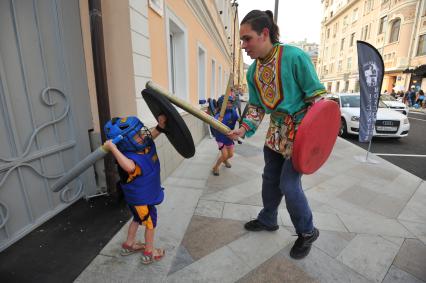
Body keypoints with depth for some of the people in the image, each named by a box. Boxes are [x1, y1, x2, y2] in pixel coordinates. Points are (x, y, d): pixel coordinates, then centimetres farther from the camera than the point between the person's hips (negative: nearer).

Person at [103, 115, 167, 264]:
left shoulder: (144, 145, -12)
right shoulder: (131, 157, -36)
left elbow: (151, 135, 4)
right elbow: (130, 167, -59)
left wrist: (160, 126, -14)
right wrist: (113, 148, -56)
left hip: (144, 194, 8)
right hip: (141, 198, -8)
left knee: (138, 219, 28)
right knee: (151, 222, 13)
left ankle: (129, 245, 50)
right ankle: (149, 252, 36)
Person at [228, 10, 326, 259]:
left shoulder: (295, 57, -18)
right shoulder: (253, 71, 2)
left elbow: (317, 97, -14)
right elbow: (256, 106, 7)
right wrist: (243, 129, -8)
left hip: (301, 131, -7)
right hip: (277, 131, 7)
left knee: (289, 185, -4)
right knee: (270, 179, 16)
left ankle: (308, 232, 25)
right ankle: (268, 220, 40)